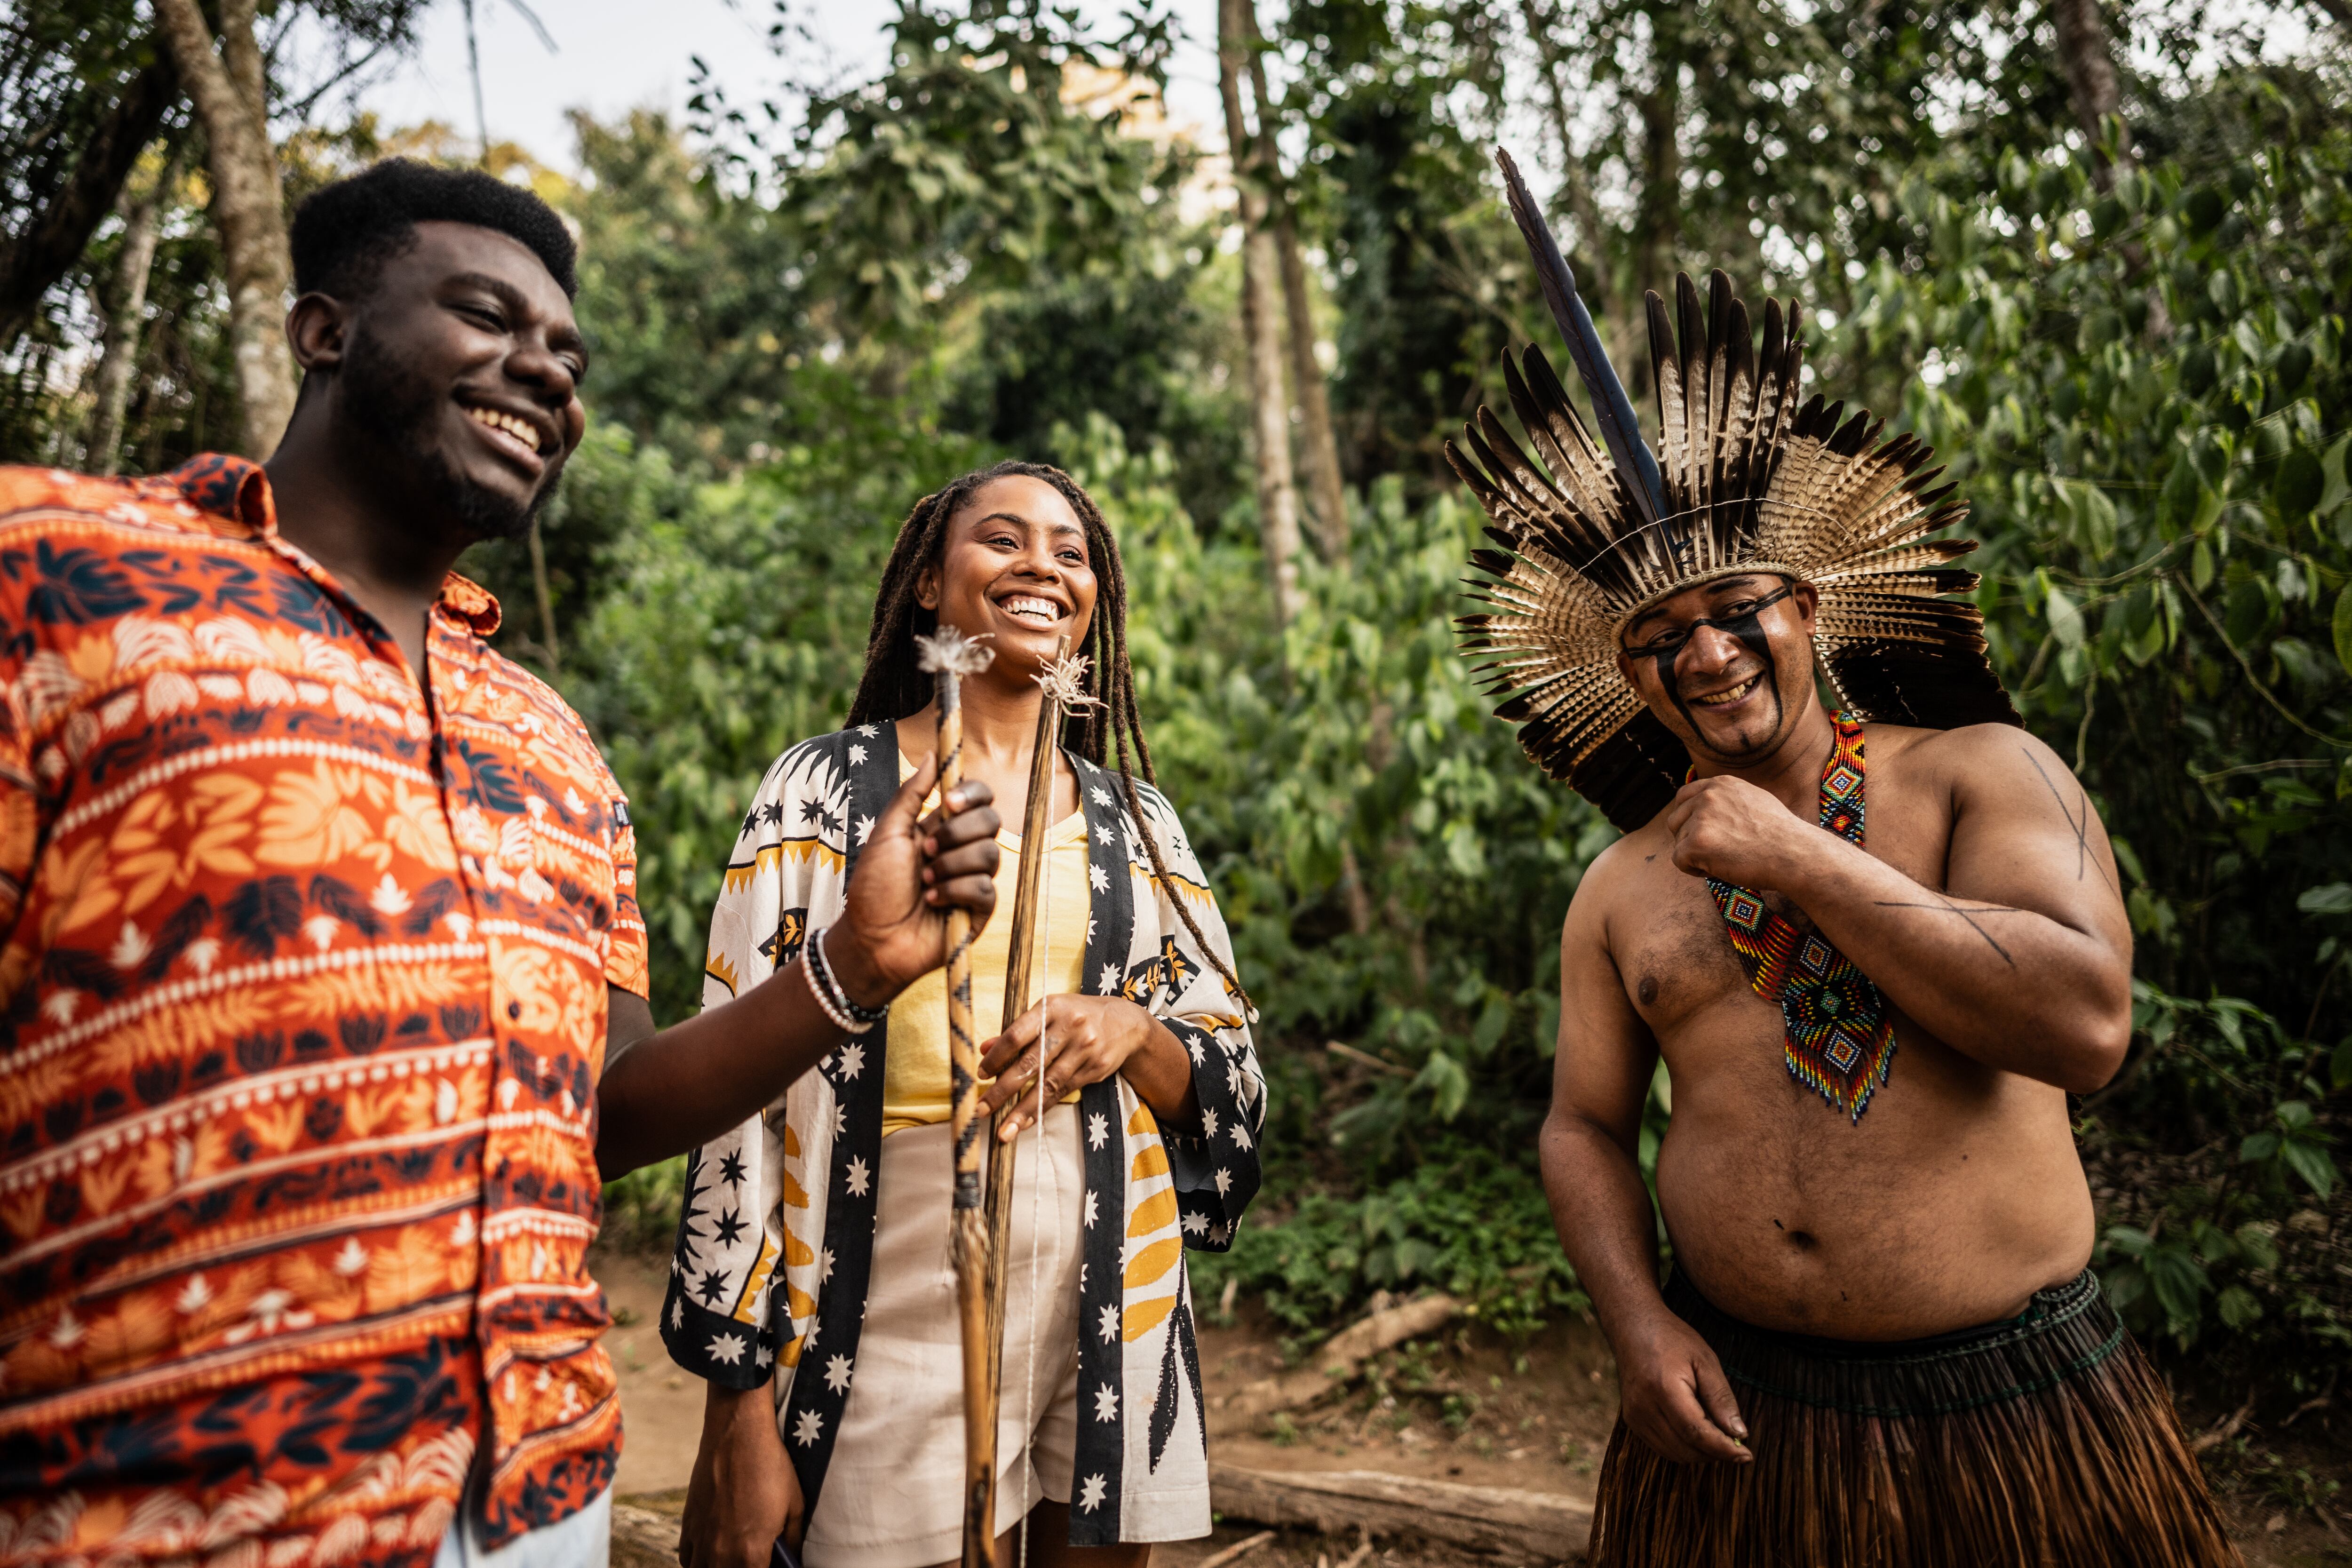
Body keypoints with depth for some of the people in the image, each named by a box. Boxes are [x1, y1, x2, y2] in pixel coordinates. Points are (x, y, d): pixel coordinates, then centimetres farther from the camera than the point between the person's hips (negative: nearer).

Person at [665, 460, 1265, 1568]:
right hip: (898, 1303, -3)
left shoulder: (1135, 820, 9)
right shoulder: (826, 789, 0)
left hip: (1110, 1308, 3)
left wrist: (1135, 1032, -12)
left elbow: (1233, 1087, 11)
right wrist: (737, 1411, -7)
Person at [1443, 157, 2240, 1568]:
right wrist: (1637, 1320, -7)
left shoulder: (1983, 773, -5)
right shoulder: (1621, 890, 5)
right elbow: (1586, 1128, 9)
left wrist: (1796, 859, -18)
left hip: (2018, 1416, -2)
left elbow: (2087, 1024, -19)